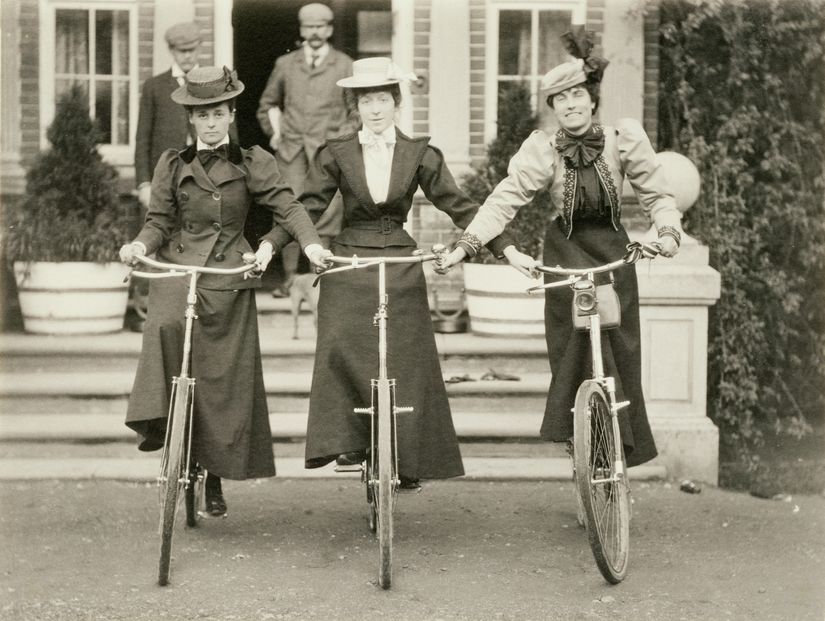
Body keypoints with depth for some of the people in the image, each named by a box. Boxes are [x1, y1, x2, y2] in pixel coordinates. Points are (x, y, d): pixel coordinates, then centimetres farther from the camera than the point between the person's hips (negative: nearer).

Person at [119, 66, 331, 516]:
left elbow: (286, 205, -5)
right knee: (166, 326, -34)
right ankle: (159, 419, -24)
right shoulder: (172, 164, 8)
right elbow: (159, 221, 7)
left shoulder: (252, 163, 4)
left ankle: (215, 478, 14)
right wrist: (140, 245, -15)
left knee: (225, 377, 1)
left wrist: (310, 243, -22)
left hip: (229, 277, 0)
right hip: (177, 269, 0)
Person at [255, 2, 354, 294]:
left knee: (326, 215, -10)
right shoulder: (285, 64, 13)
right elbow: (268, 103, 26)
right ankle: (289, 278, -1)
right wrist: (274, 132, 13)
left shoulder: (344, 66, 8)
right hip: (291, 150, 2)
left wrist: (343, 137, 0)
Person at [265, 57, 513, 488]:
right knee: (340, 349, -17)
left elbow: (459, 207, 4)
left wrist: (507, 249, -2)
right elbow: (307, 208, 2)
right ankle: (346, 440, -7)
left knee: (406, 363, -1)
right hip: (348, 267, 0)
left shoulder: (419, 155, 3)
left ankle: (406, 456, 10)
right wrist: (269, 246, -13)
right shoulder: (336, 155, 4)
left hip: (401, 270, 0)